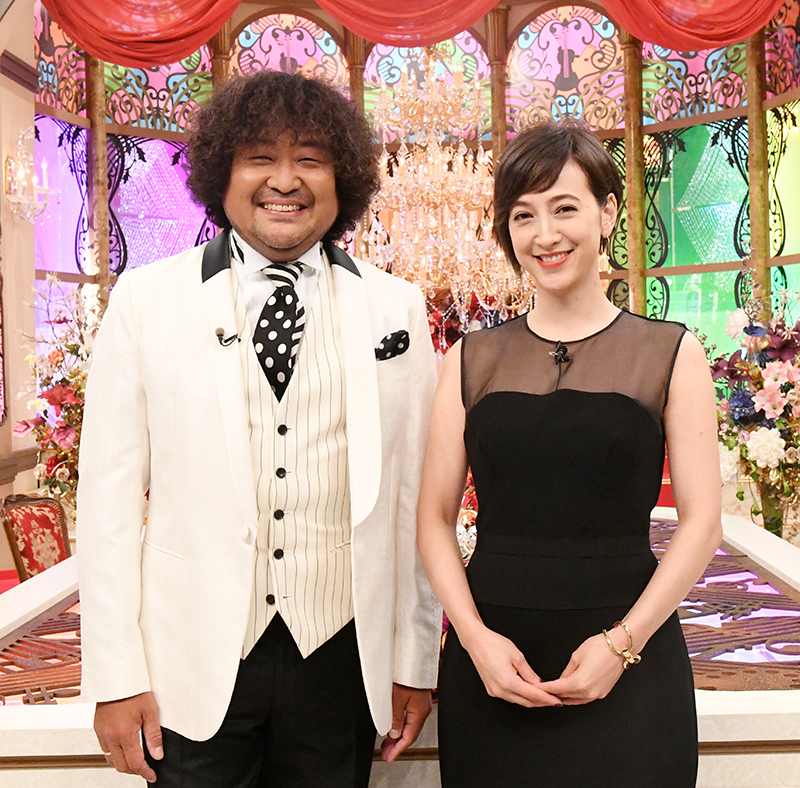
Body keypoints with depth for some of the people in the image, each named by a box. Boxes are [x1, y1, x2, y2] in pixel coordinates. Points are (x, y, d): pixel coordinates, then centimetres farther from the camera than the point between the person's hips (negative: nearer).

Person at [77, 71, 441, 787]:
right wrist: (115, 678, -4)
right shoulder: (146, 299, -1)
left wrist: (417, 663, 3)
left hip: (342, 658, 1)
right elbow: (111, 492, -2)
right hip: (195, 663, 0)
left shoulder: (396, 308, 1)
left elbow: (416, 493, 1)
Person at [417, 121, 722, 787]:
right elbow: (434, 517, 4)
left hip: (628, 670, -1)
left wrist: (621, 643, -11)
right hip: (490, 653, 2)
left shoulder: (670, 353, 1)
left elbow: (702, 521, -2)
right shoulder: (473, 360, 5)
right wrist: (475, 635, -9)